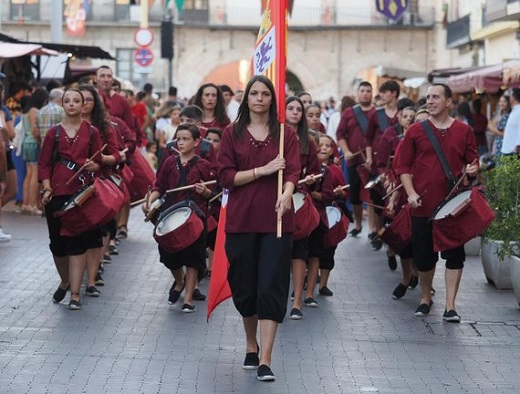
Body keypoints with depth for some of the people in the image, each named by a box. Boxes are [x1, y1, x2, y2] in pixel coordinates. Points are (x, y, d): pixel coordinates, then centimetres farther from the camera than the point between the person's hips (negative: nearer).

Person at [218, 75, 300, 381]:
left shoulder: (286, 134, 5)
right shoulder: (232, 134, 6)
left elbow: (293, 172, -9)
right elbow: (226, 177, -2)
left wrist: (286, 194, -30)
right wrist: (263, 170, -13)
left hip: (276, 220, -1)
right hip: (241, 219, 1)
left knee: (271, 287, -7)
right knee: (243, 286, 8)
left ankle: (265, 360, -7)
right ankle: (251, 345, 32)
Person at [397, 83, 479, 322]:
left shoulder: (464, 131, 4)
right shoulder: (415, 131, 3)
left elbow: (472, 162, 10)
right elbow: (404, 166, 3)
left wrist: (472, 170, -13)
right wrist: (411, 192, -9)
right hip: (423, 204, 0)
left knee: (454, 255, 0)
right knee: (423, 255, 6)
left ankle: (450, 306, 6)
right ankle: (425, 298, 28)